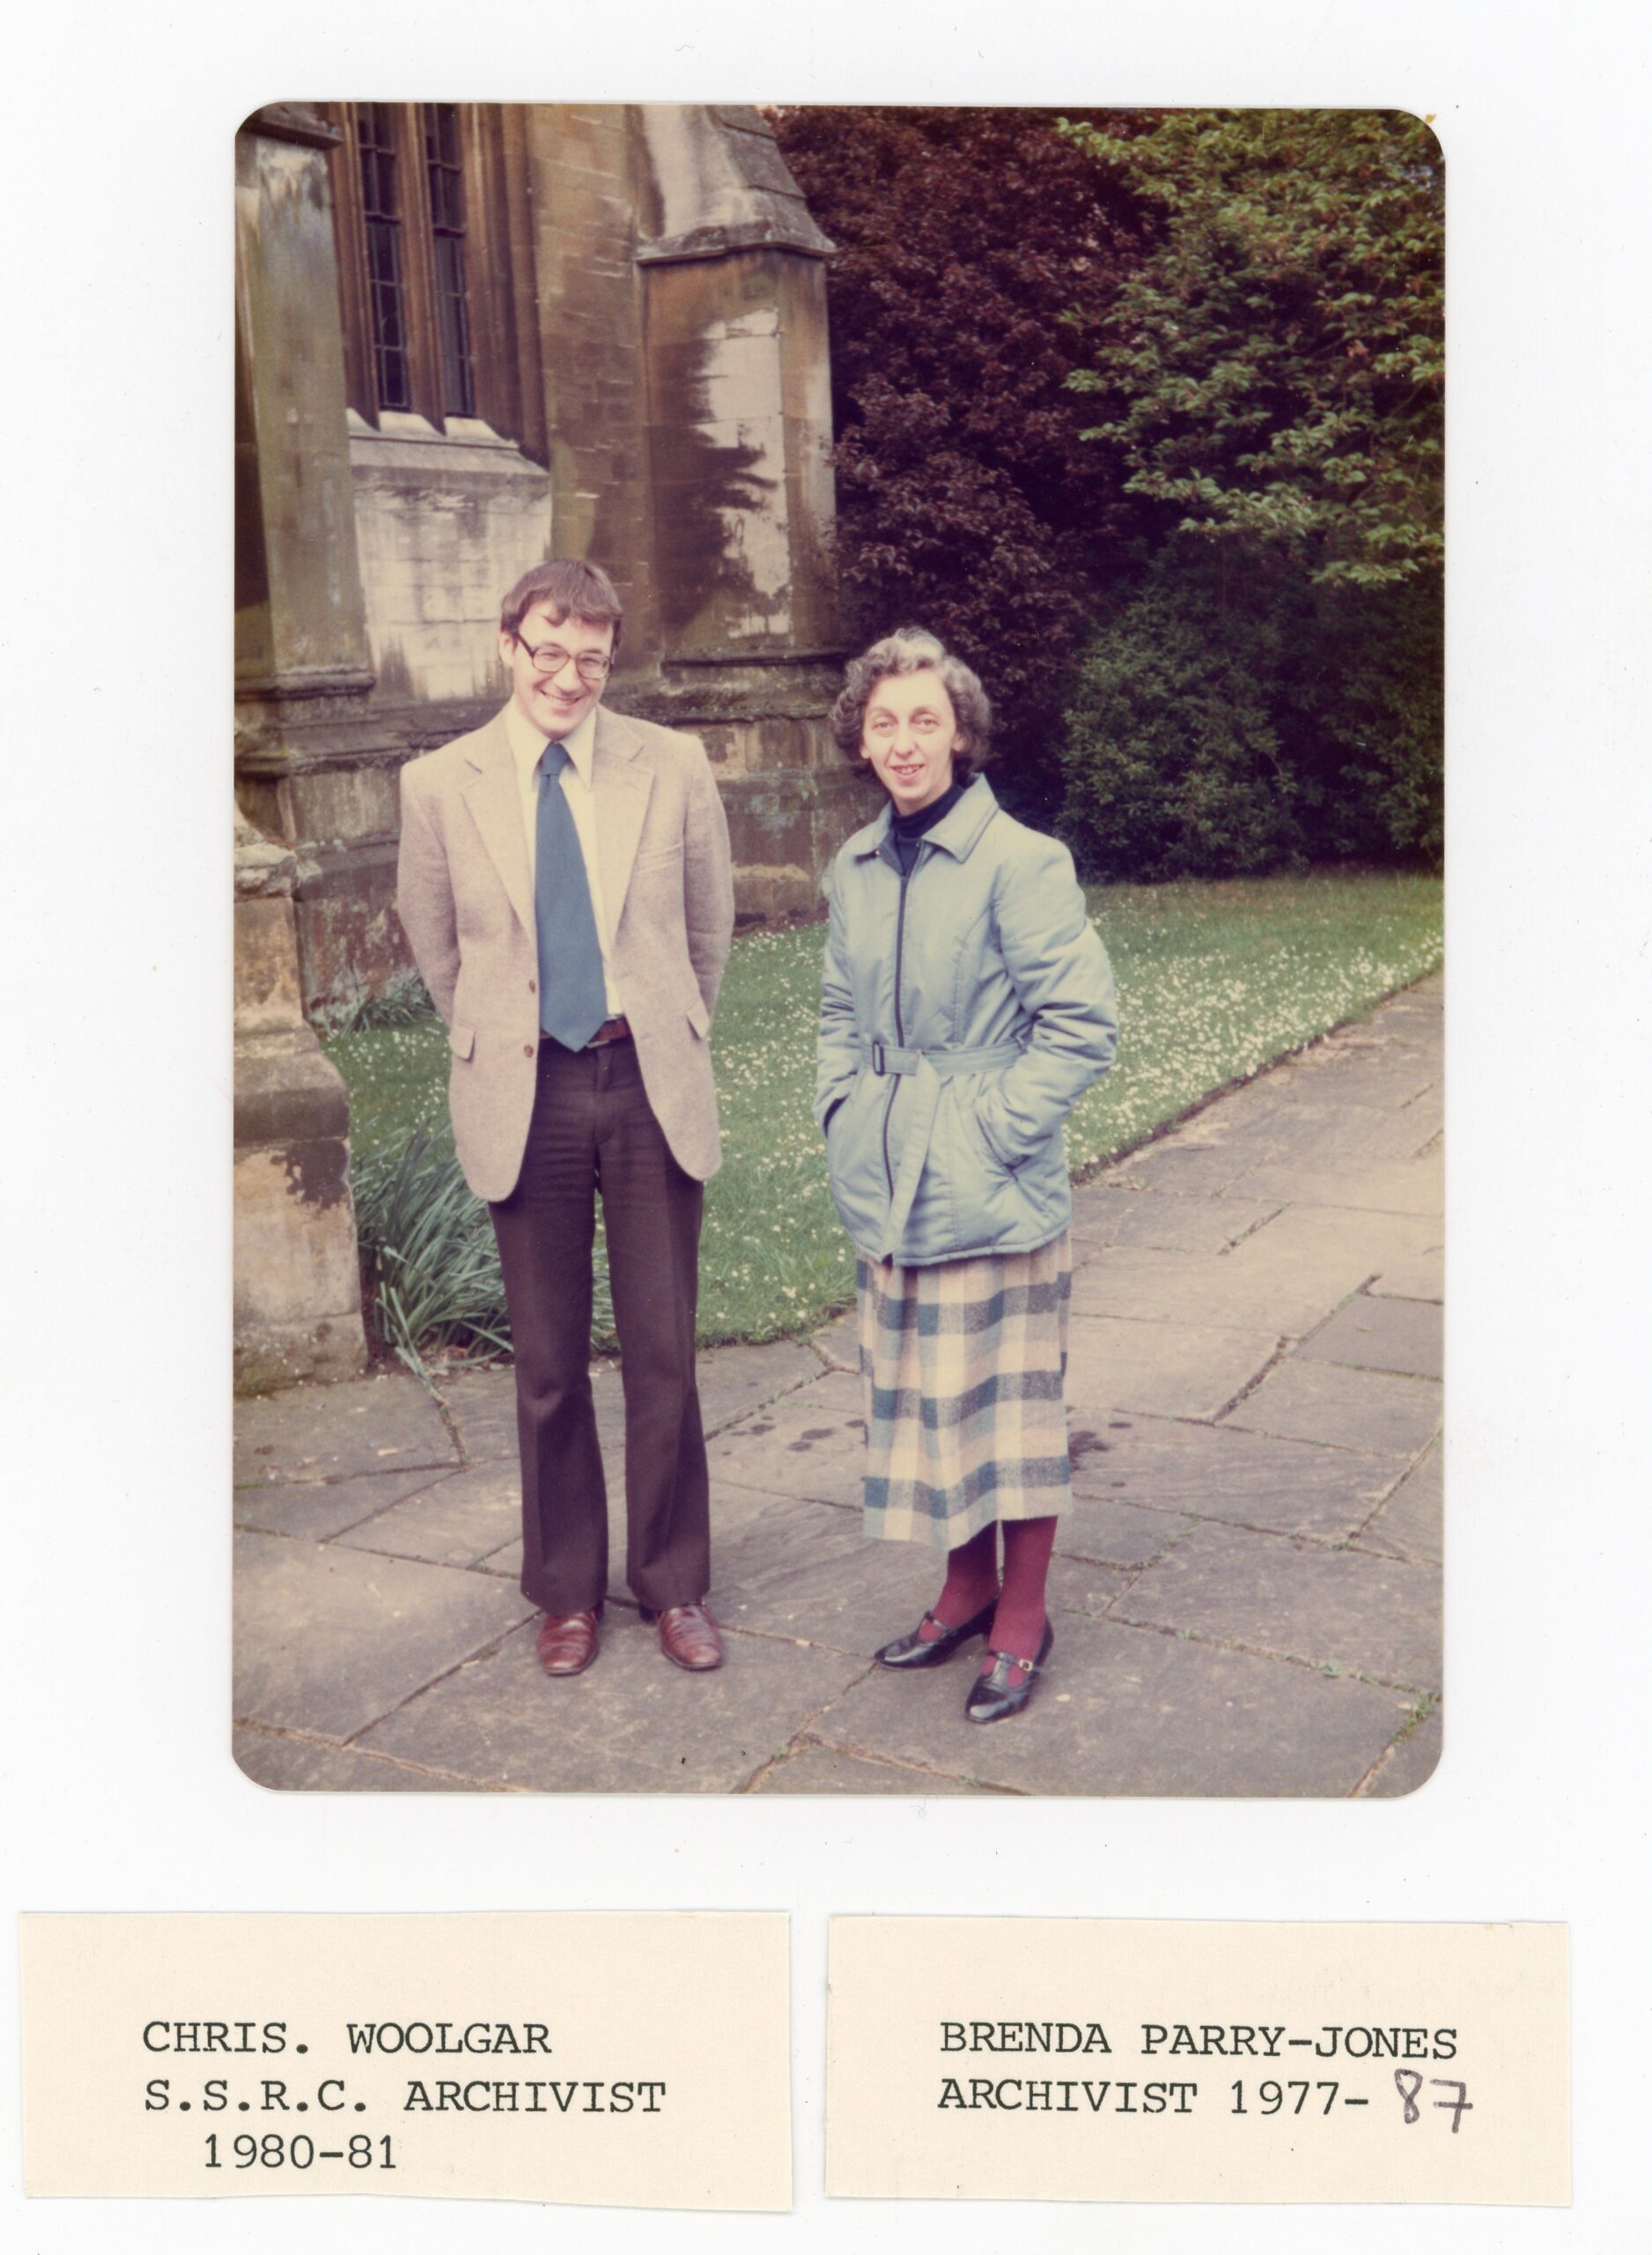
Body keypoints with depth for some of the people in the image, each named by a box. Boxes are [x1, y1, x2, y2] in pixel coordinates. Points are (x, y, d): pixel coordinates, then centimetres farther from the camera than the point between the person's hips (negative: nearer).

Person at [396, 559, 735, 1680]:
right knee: (549, 1363, 10)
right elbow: (436, 944, 12)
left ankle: (674, 1583, 24)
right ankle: (567, 1588, 27)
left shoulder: (672, 766, -1)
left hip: (649, 1085, 0)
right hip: (524, 1096, 0)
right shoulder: (441, 785, -1)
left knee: (663, 1355, 7)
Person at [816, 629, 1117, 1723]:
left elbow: (1083, 1021, -14)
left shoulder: (1020, 862, -12)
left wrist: (996, 1126, -15)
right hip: (889, 1195, 6)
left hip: (995, 1200, -6)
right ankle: (966, 1590, 34)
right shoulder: (856, 869, 7)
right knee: (924, 1404, 15)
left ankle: (1023, 1622, 22)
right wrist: (844, 1103, 7)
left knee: (1012, 1407, 6)